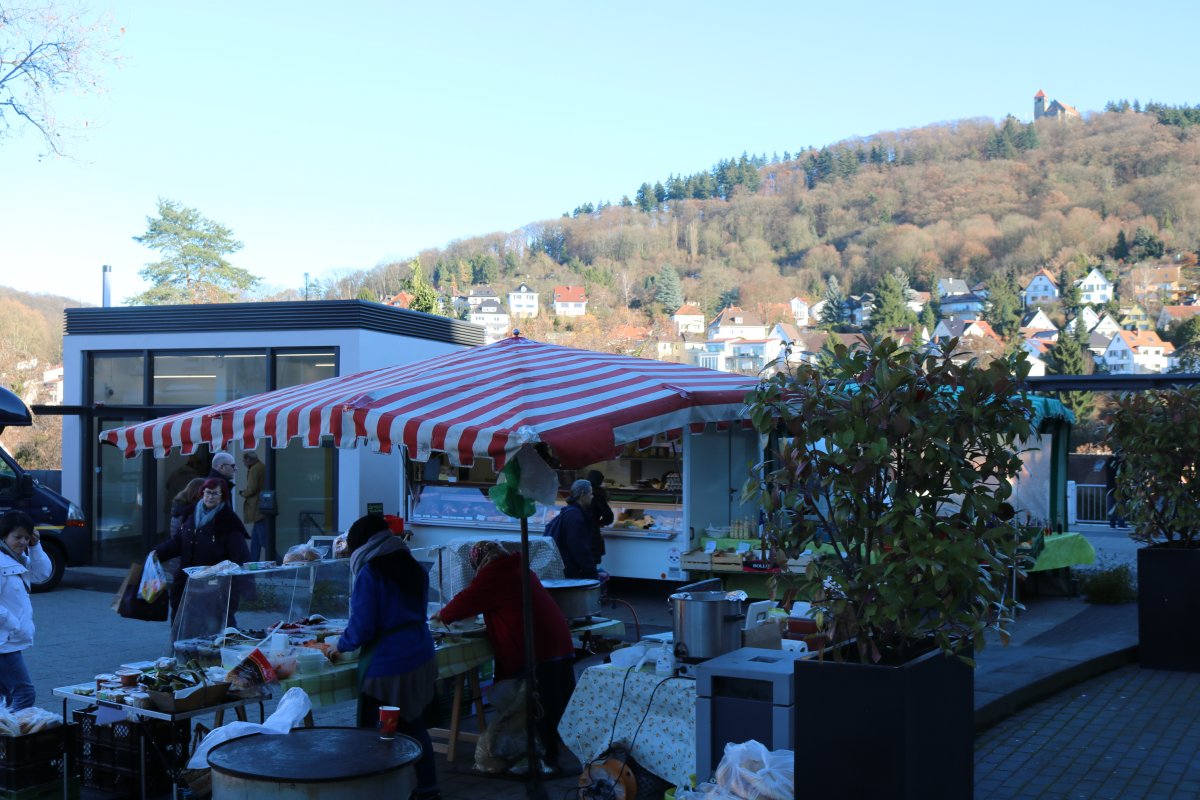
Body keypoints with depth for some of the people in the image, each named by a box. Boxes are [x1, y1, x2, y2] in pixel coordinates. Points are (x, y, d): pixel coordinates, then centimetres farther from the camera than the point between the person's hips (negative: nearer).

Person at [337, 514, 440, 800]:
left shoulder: (369, 574, -13)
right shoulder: (415, 569, 9)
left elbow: (362, 628, -16)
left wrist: (341, 645, 4)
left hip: (385, 666, -7)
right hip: (420, 661, 8)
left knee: (370, 733, 5)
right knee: (412, 725, 18)